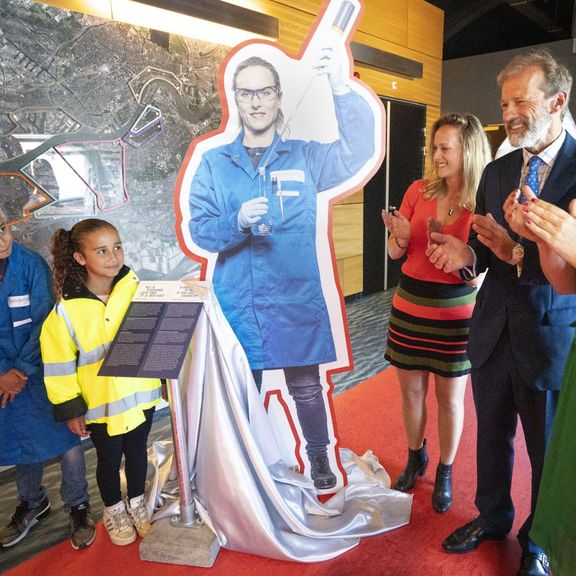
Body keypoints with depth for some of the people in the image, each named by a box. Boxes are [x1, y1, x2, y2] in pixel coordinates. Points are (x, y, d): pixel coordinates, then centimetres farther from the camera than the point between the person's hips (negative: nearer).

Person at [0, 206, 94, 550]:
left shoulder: (31, 264, -14)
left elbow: (43, 322, -13)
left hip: (42, 369, -3)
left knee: (65, 436, 2)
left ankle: (78, 505, 25)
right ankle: (32, 503, 42)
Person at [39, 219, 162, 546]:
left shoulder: (136, 288, -10)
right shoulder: (67, 309, -17)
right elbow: (58, 362, -11)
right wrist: (70, 408, -7)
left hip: (140, 393, 2)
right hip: (100, 403, -2)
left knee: (137, 452, 22)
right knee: (109, 460, 19)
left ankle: (137, 502, 48)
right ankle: (114, 510, 45)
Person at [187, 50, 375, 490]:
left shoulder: (305, 157, 4)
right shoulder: (214, 163, 5)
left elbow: (357, 150, -10)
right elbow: (199, 230, -1)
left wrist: (340, 87, -22)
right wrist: (237, 222, -21)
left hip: (297, 301, 0)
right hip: (236, 302, 1)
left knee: (306, 386, 11)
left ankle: (319, 457, 36)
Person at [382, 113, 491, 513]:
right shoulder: (419, 190, -1)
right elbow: (395, 253, 3)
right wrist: (400, 237, -18)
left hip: (455, 314, -2)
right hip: (409, 307, 3)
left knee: (450, 397, 11)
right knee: (411, 390, 14)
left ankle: (445, 473, 33)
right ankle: (415, 458, 39)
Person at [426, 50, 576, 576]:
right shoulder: (497, 171, 5)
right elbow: (485, 248, 7)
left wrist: (515, 251, -26)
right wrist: (465, 254, -14)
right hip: (493, 333, 5)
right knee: (492, 438, 21)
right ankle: (492, 518, 47)